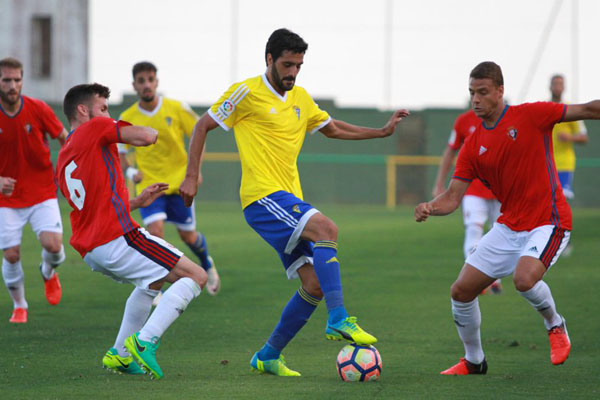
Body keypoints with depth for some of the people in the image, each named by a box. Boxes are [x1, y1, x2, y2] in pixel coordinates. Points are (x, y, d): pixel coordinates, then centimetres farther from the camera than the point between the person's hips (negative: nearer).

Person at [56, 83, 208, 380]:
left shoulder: (62, 160, 23)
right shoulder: (95, 128, -2)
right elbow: (148, 137, -12)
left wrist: (138, 201, 27)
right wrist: (144, 130, 11)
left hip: (90, 251, 9)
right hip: (117, 239, -9)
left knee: (152, 281, 34)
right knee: (195, 277, -5)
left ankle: (120, 354, 23)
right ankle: (145, 341, -20)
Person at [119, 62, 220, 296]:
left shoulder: (177, 109, -8)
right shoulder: (127, 119, -5)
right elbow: (118, 151, 8)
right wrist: (129, 171, -12)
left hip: (179, 182, 0)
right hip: (149, 186, 0)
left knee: (188, 236, 10)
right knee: (155, 231, -20)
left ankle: (207, 264, 45)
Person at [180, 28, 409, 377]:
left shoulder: (300, 98, 18)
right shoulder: (248, 92, -3)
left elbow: (333, 128, 32)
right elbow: (203, 126, 2)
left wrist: (382, 132, 24)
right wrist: (192, 176, -3)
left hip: (289, 200, 8)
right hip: (263, 197, -8)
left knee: (315, 285, 0)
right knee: (326, 228, -30)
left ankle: (268, 357, 11)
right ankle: (338, 320, -34)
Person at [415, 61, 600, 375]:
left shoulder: (530, 116, -9)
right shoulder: (473, 146, 4)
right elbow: (453, 197, 1)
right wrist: (429, 207, -20)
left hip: (548, 222, -6)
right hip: (509, 227, 6)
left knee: (524, 278, -32)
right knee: (461, 291, 1)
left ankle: (555, 325, 0)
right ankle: (473, 360, 24)